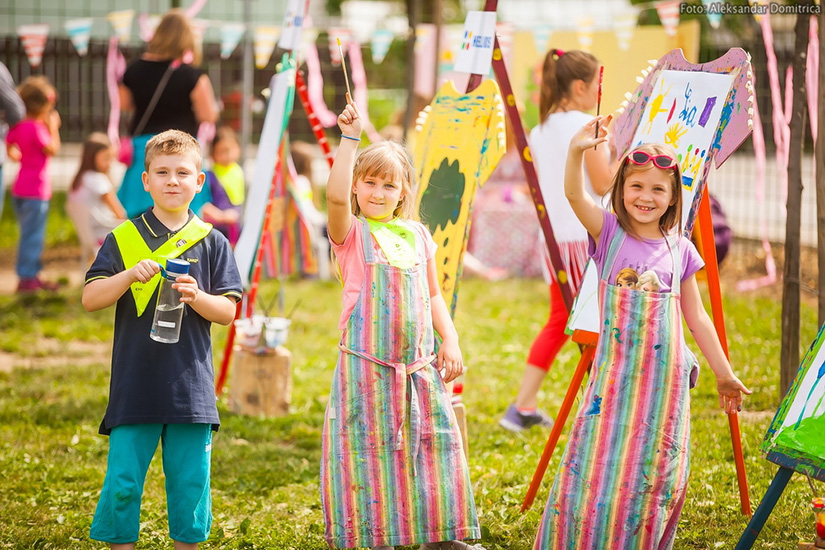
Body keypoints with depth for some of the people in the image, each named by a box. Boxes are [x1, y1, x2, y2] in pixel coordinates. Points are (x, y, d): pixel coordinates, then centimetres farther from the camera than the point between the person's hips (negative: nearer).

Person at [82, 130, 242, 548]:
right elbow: (90, 299, -2)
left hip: (191, 385, 1)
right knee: (122, 482, -1)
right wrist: (129, 275, -18)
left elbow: (228, 311, 3)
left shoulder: (211, 242, 5)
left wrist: (196, 297, -17)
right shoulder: (123, 238, 4)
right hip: (134, 385, -1)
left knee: (190, 483, 6)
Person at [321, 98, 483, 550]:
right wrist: (349, 138, -21)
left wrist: (450, 341, 7)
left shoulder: (418, 236, 12)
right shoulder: (352, 233, -2)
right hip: (367, 361, -5)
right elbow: (336, 195, -22)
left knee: (431, 440, 8)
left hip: (418, 361, 5)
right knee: (371, 446, -3)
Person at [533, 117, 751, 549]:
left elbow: (697, 318, 12)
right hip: (615, 372, -2)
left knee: (652, 475, 5)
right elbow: (574, 194, -19)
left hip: (665, 377, 2)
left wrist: (724, 374, 14)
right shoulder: (609, 233, -1)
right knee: (597, 466, -5)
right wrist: (576, 152, -37)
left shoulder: (680, 250, 5)